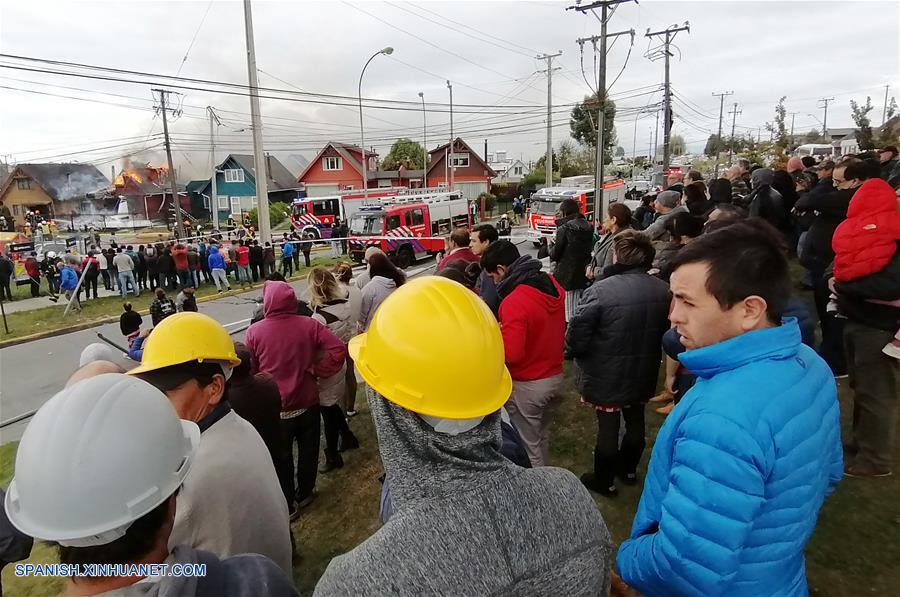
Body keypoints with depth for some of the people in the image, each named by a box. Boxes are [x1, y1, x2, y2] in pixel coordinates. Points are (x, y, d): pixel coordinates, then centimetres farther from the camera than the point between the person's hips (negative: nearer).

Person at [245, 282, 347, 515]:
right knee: (308, 450, 20)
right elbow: (338, 349, -16)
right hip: (307, 402, 1)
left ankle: (288, 504, 26)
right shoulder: (309, 325, -10)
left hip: (275, 407, -1)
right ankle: (304, 494, 36)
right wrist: (316, 370, -5)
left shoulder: (254, 331, -13)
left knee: (281, 457, 15)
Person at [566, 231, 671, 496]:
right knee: (635, 421, 23)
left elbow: (576, 338, -23)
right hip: (643, 375, 5)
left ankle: (604, 480, 30)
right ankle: (628, 469, 45)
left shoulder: (600, 290, -27)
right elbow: (667, 332, 5)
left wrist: (572, 350, -1)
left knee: (608, 426, 12)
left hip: (606, 377, -5)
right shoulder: (663, 290, -10)